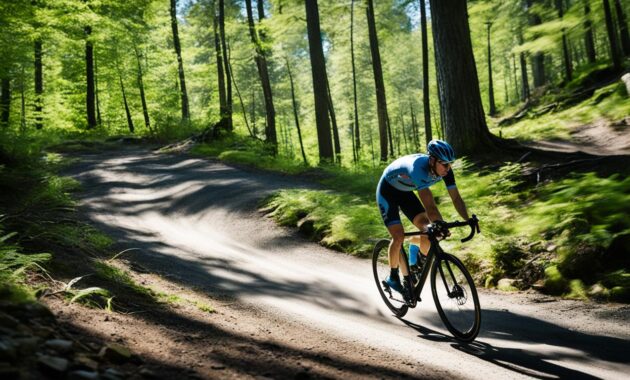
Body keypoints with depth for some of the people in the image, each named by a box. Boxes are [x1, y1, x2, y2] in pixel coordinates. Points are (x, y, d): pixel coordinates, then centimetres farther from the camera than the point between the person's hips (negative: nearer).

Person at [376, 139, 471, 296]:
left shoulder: (445, 170, -20)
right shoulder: (417, 167, -40)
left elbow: (456, 197, -20)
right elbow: (427, 200, -49)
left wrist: (469, 221, -33)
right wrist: (439, 223, -60)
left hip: (405, 192, 7)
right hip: (387, 191, -6)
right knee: (399, 237, -18)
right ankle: (393, 276, 5)